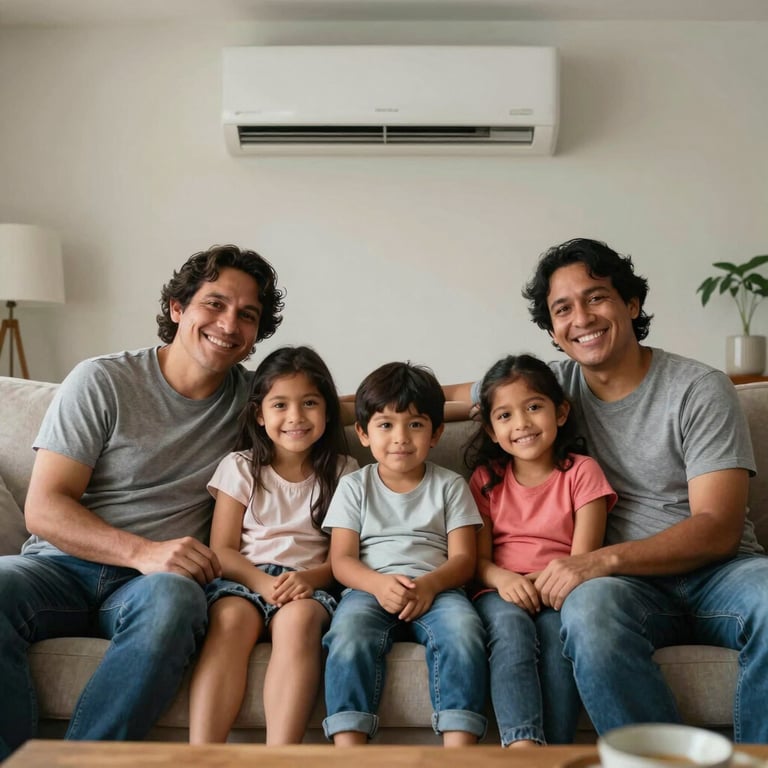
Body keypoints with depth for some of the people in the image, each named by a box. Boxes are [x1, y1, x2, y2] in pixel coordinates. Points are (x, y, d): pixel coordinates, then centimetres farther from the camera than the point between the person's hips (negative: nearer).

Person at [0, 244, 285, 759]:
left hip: (155, 579, 1)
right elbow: (43, 508, -5)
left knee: (172, 599, -35)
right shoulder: (103, 382, 1)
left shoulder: (251, 397, 11)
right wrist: (142, 551, -21)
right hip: (63, 565, -1)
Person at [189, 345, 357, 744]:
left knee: (298, 619, -35)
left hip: (308, 584, 0)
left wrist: (310, 578, -16)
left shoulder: (342, 472, 10)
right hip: (245, 578, 0)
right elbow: (222, 549, 3)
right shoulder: (240, 467, 9)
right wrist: (261, 581, -17)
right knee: (231, 618, -34)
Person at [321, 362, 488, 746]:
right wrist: (378, 584, -18)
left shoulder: (450, 485, 13)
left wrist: (429, 584, -18)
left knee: (463, 629, -32)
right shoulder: (353, 486, 13)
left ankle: (460, 748, -32)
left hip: (435, 588, 0)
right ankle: (348, 747, -32)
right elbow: (341, 560, 5)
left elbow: (463, 557, 4)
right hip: (370, 589, 0)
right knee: (349, 634, -33)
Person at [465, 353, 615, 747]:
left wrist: (541, 583, -22)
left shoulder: (581, 471, 5)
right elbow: (478, 557, 5)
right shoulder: (486, 478, 12)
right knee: (511, 626, -32)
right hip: (503, 592, 1)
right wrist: (502, 579, -19)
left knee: (559, 633, -34)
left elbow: (583, 559, -3)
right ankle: (523, 747, -43)